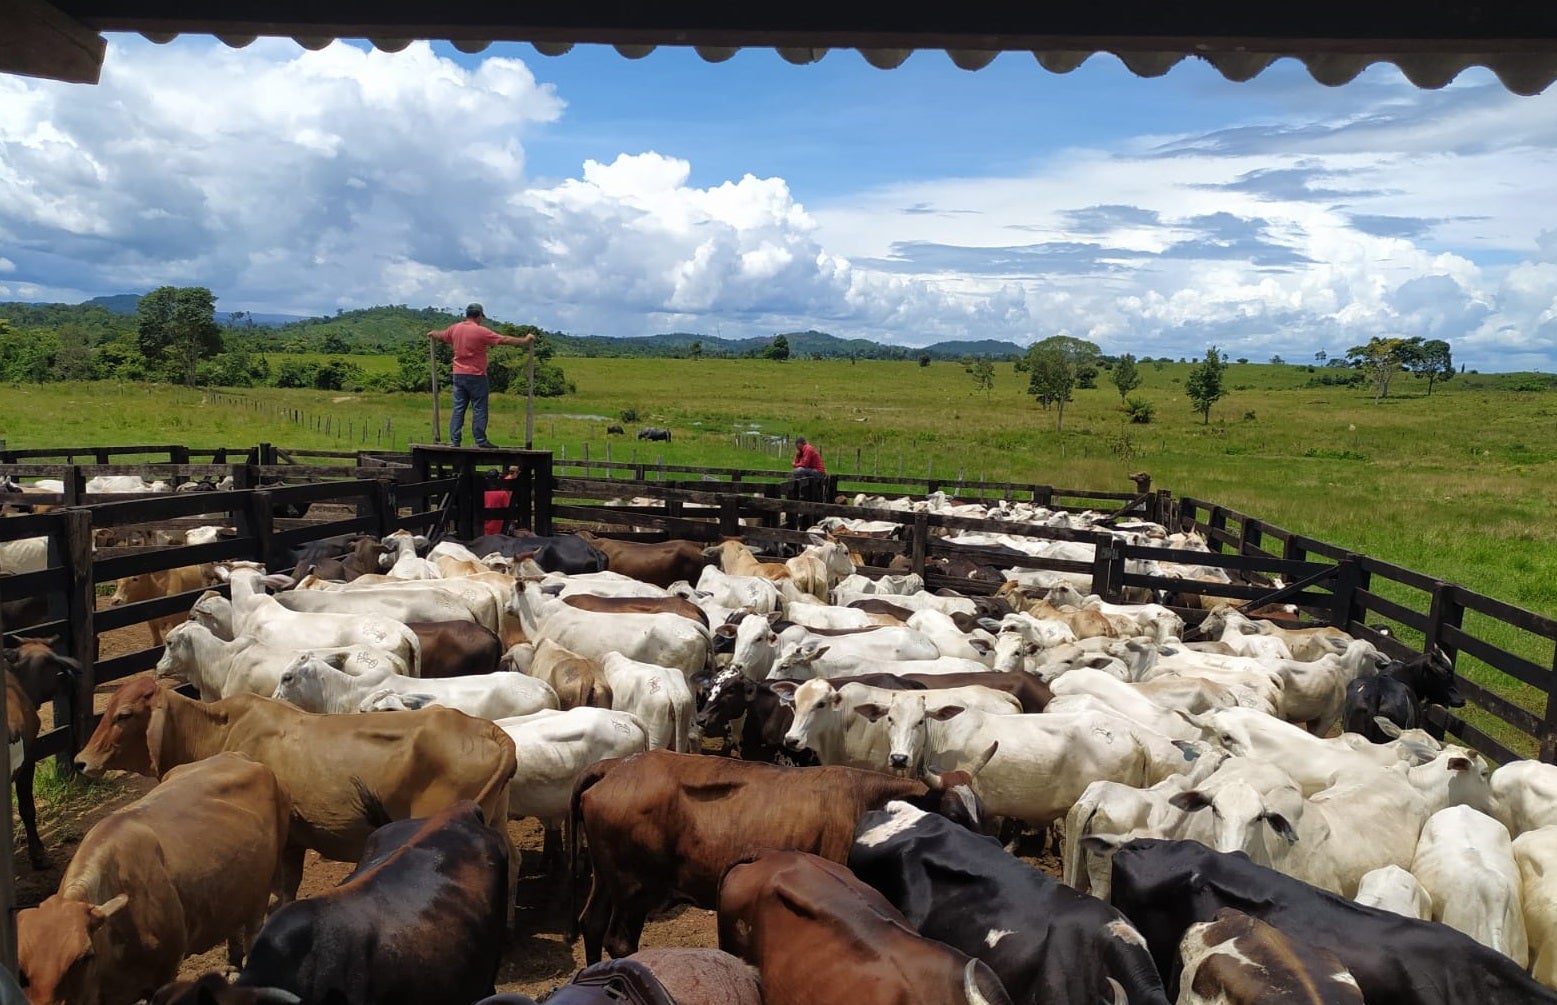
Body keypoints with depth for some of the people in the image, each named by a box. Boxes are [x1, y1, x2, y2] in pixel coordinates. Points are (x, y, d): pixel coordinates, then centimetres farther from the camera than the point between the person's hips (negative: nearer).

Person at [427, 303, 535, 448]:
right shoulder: (481, 331, -12)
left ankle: (454, 440, 6)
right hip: (476, 376, -5)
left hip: (458, 375, 5)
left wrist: (432, 334, 49)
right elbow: (504, 340, -12)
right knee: (479, 409, 0)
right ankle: (481, 440, 0)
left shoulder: (455, 328, 6)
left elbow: (441, 335, 26)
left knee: (458, 408, 8)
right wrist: (525, 340, -3)